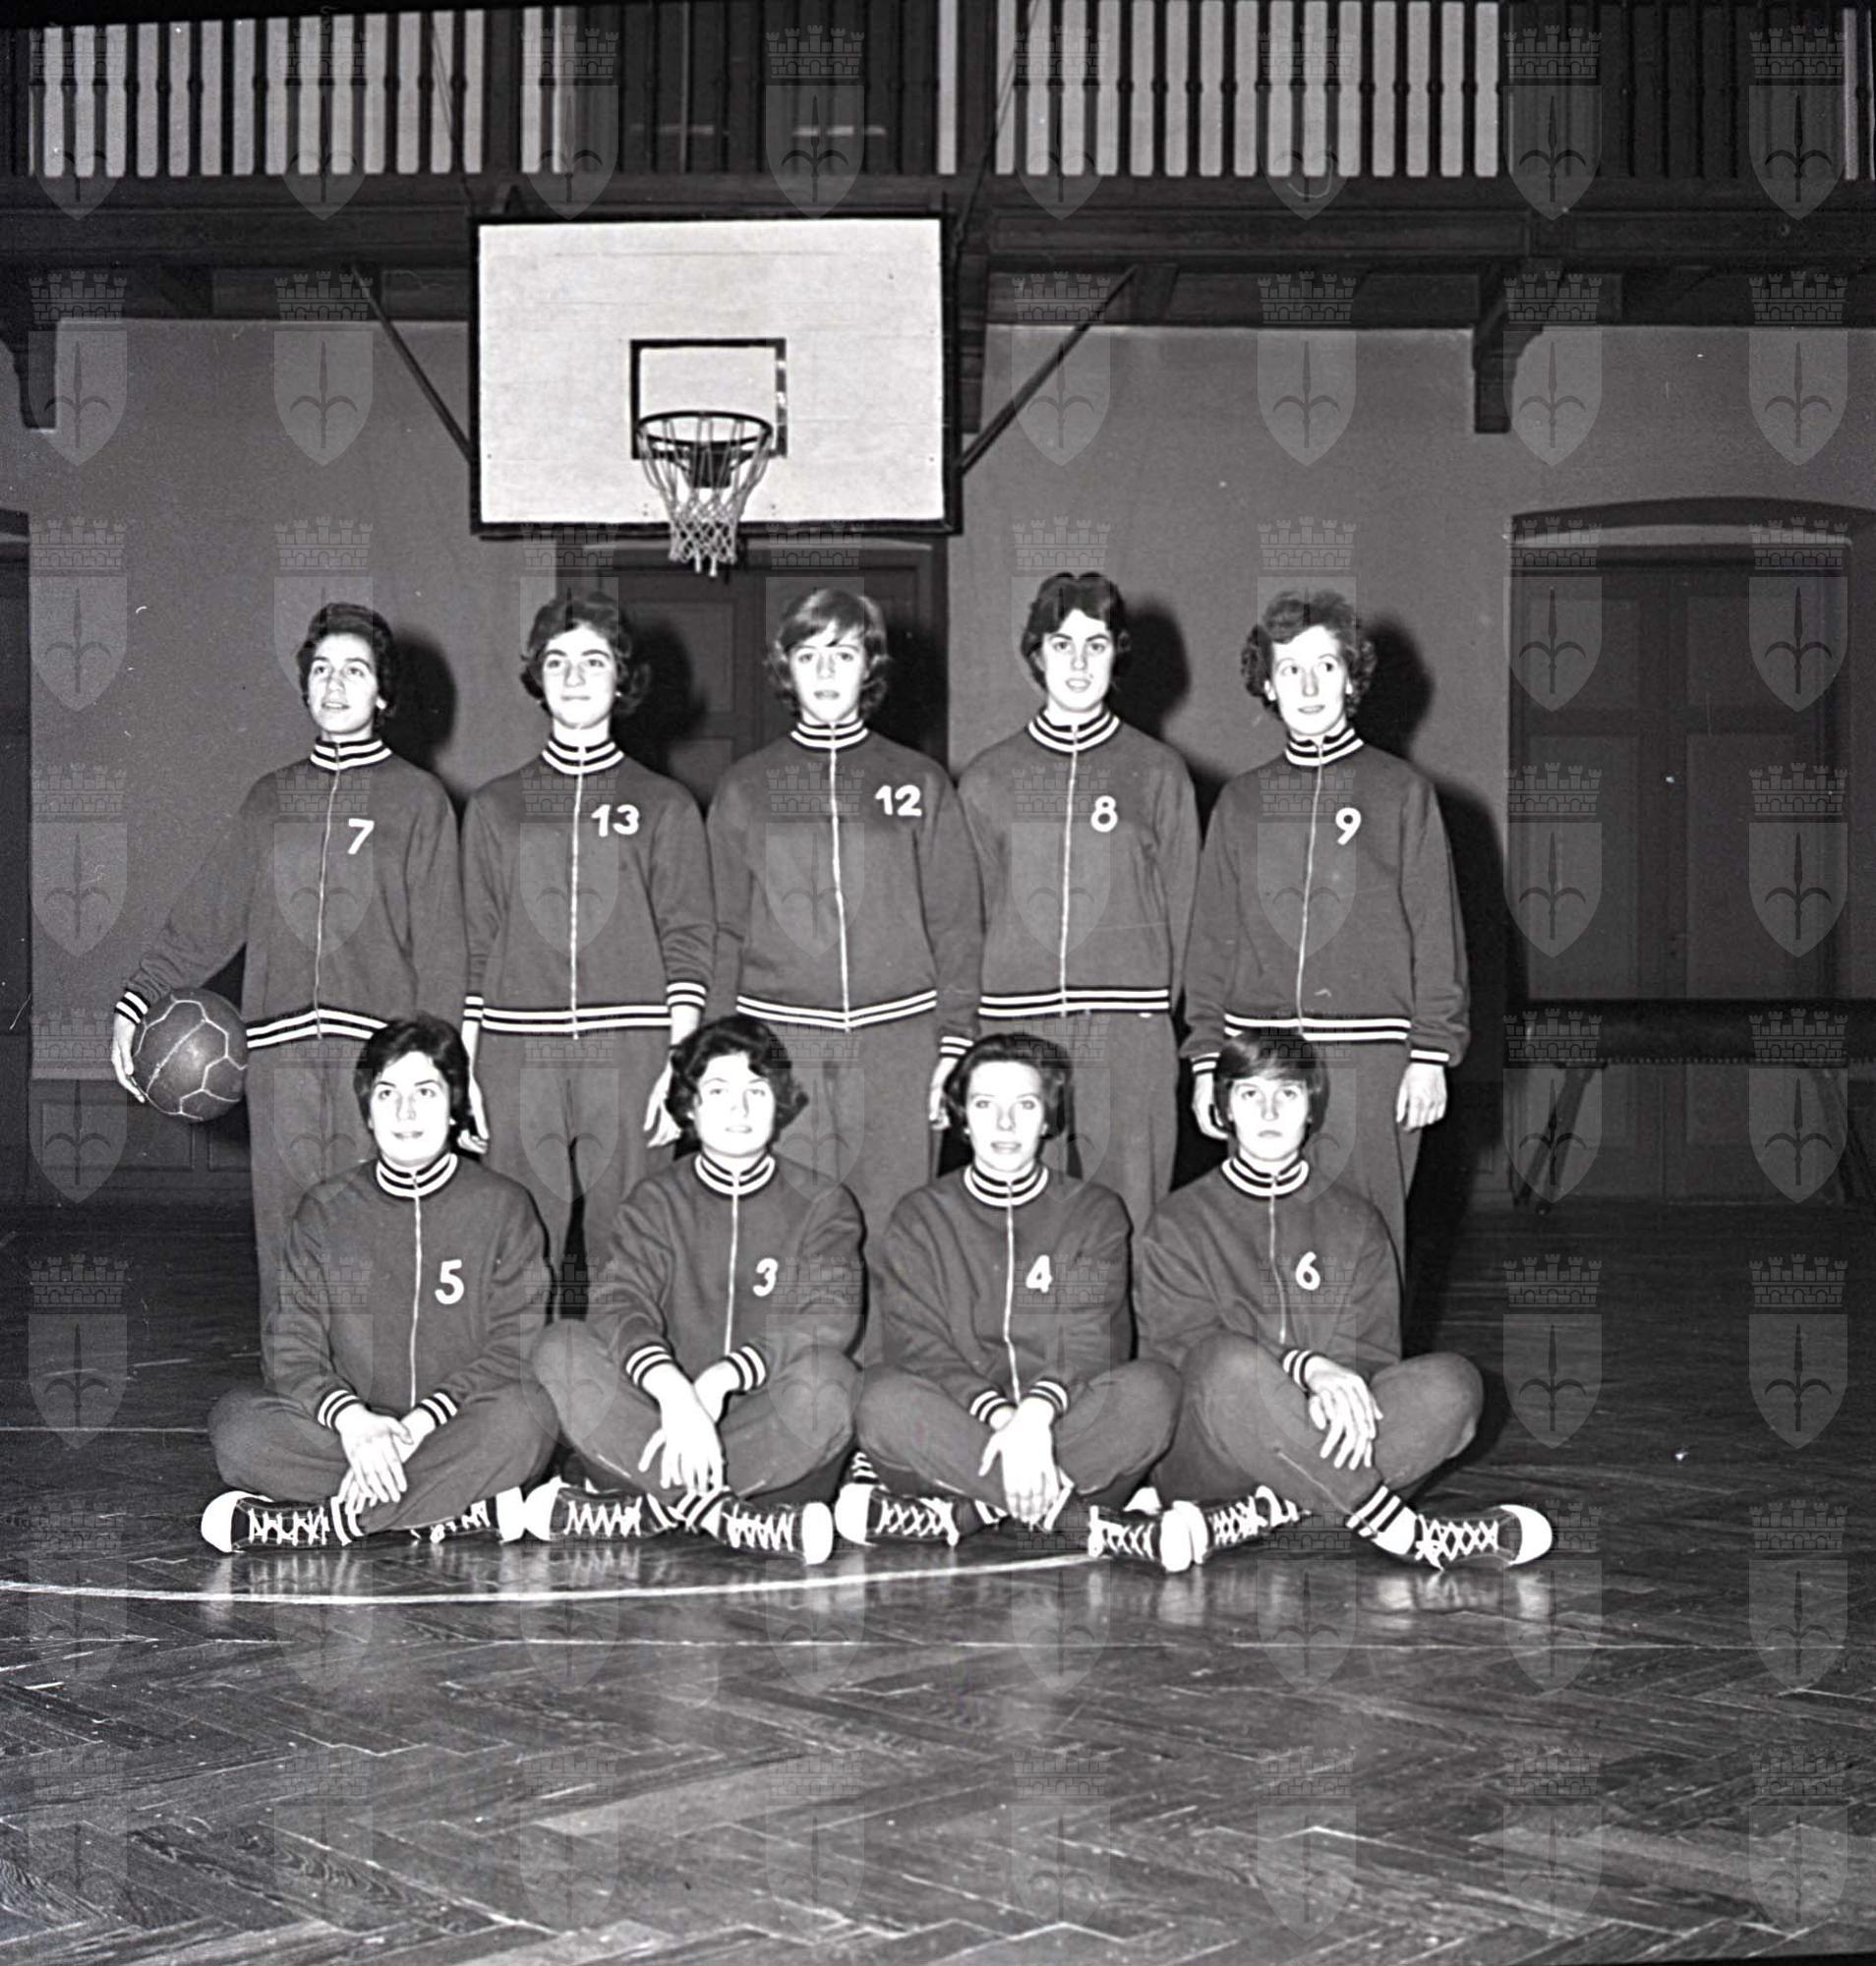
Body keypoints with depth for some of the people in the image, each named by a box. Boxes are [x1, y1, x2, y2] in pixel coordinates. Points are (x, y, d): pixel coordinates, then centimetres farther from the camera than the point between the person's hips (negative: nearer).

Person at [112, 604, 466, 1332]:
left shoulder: (418, 799, 7)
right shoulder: (271, 798, 18)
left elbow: (438, 944, 2)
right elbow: (205, 914, 14)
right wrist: (136, 1003, 2)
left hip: (380, 1050, -3)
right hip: (280, 1051, 3)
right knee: (287, 1245, 0)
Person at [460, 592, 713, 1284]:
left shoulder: (665, 806, 9)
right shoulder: (494, 807, 14)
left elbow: (688, 943, 4)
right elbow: (474, 949, 12)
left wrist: (680, 1065, -6)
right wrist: (465, 1067, 4)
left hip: (630, 1055, -1)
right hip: (517, 1056, 1)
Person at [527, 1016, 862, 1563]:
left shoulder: (820, 1203, 8)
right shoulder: (657, 1199, 11)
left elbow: (825, 1320, -9)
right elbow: (618, 1306, -7)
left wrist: (719, 1380, -25)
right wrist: (672, 1392, -29)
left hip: (778, 1445, -1)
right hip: (668, 1431, 2)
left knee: (823, 1378, -33)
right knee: (561, 1347, -22)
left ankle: (655, 1507, -27)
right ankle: (738, 1520, -32)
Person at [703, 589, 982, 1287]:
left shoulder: (920, 785, 10)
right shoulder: (746, 788, 11)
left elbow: (957, 927, 8)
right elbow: (722, 933, 11)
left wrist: (954, 1044, -1)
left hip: (897, 1046, 0)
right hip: (779, 1043, 0)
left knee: (890, 1238, -2)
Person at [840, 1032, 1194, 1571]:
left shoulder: (1095, 1212, 10)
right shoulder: (920, 1217, 10)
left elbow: (1090, 1345, -4)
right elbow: (919, 1349, -4)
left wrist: (1035, 1414, -26)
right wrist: (997, 1416, -24)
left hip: (1066, 1423, 0)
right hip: (957, 1426, 0)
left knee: (1149, 1390, -29)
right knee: (884, 1398, -32)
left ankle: (960, 1513, -30)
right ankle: (1088, 1523, -34)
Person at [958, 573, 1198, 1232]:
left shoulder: (1158, 773, 8)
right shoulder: (987, 779, 12)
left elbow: (1180, 908, 7)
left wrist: (1158, 1016, -1)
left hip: (1131, 1033, -1)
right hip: (1015, 1029, 1)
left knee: (1125, 1222, -2)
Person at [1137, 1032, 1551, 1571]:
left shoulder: (1355, 1222, 16)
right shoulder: (1179, 1223, 8)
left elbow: (1372, 1355, 6)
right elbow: (1181, 1346, -7)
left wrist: (1344, 1394, -20)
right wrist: (1306, 1367, -24)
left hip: (1325, 1451, 3)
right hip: (1204, 1460, -3)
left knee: (1450, 1381, -23)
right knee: (1235, 1368, -36)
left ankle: (1250, 1517, -33)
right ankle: (1400, 1531, -30)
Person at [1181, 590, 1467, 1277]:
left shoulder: (1400, 791, 5)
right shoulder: (1242, 801, 13)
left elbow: (1436, 933, 2)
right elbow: (1211, 939, 13)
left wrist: (1432, 1054, -4)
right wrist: (1206, 1059, 7)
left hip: (1372, 1061, -2)